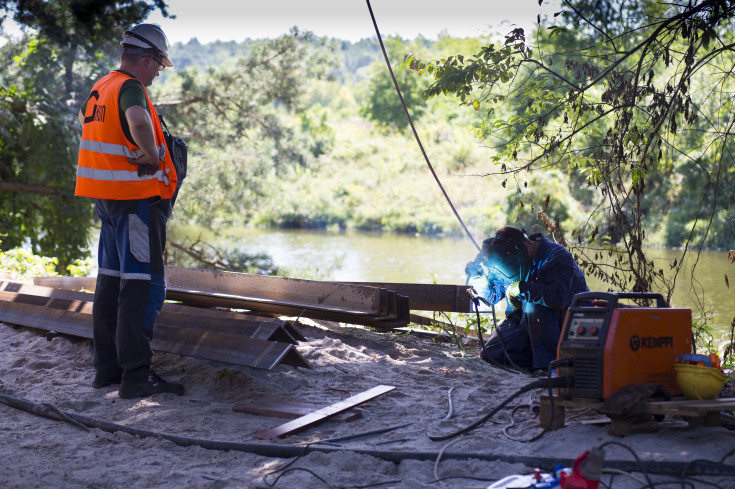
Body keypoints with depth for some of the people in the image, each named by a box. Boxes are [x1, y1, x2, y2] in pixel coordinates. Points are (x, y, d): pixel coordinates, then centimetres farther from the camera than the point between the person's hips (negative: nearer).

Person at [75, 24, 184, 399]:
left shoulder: (100, 87, 14)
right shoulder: (130, 88, -15)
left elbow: (84, 119, 35)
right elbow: (139, 122, -38)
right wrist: (152, 154, -20)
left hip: (106, 198, 10)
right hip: (136, 197, -10)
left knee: (111, 280, 14)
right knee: (142, 285, -8)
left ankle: (107, 367, 20)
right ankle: (135, 376, -9)